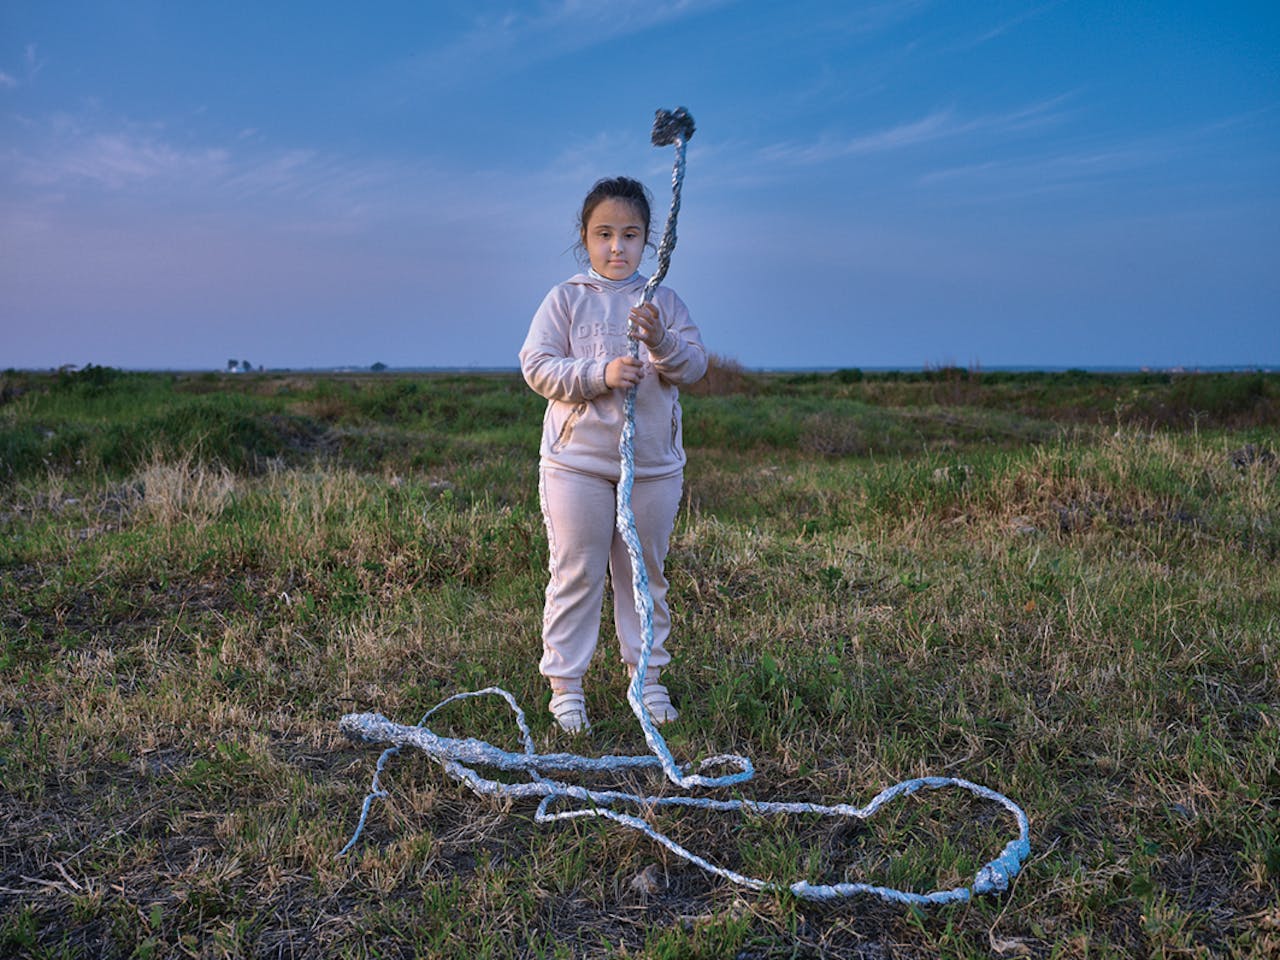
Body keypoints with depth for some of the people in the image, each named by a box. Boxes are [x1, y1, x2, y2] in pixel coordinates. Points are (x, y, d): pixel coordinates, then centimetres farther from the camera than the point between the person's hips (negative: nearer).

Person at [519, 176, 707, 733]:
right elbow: (537, 366, -7)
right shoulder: (565, 299, 1)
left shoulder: (664, 302, 7)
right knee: (576, 575, 3)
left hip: (654, 466, 2)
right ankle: (565, 684, 14)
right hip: (577, 462, -2)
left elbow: (695, 365, -1)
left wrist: (661, 341, -22)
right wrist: (600, 374, -21)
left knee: (645, 574, 13)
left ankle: (647, 676, 27)